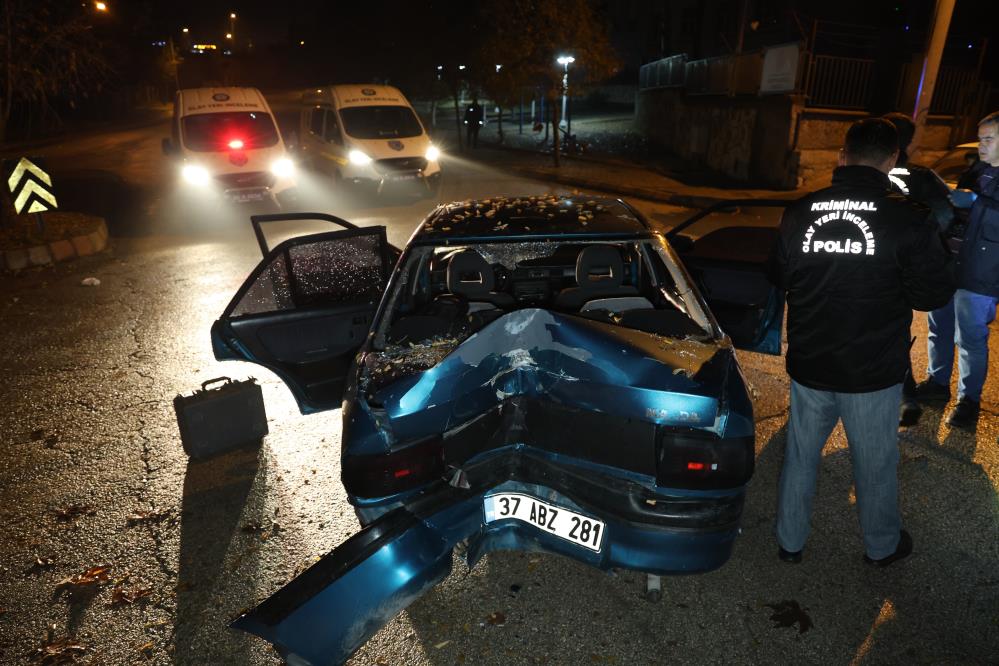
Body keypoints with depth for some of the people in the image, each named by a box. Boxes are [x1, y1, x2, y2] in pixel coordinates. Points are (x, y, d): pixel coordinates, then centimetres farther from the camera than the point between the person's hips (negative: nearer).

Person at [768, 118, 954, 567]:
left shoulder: (800, 213, -4)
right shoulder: (908, 221, -15)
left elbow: (778, 277, 9)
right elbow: (934, 294, -7)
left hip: (809, 365, 3)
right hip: (873, 374, -2)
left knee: (801, 455, 18)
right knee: (875, 463, 18)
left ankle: (790, 542, 33)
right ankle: (882, 546, 40)